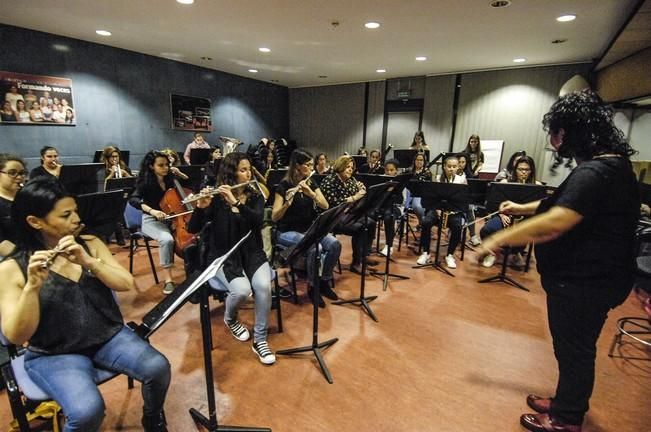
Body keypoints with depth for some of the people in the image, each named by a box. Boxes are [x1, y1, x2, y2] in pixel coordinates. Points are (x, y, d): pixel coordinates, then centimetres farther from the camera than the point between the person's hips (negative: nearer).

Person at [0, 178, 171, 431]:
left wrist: (89, 262, -21)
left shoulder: (91, 244, 1)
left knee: (158, 369, -20)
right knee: (87, 411, -29)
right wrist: (33, 285, -28)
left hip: (108, 336, 3)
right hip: (53, 354, -2)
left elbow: (127, 284, -6)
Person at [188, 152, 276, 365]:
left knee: (264, 286, -27)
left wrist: (236, 202, -30)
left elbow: (258, 220, -17)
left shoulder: (255, 197, 3)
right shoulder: (217, 199, -4)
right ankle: (230, 319, 10)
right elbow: (193, 229, -11)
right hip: (223, 256, -2)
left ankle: (260, 340, -5)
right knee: (242, 290, -28)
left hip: (252, 253, 2)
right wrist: (201, 207, -29)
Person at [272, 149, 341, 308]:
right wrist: (287, 203, -36)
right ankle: (312, 287, -7)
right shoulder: (284, 185, -12)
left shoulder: (311, 182, 5)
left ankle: (324, 281, 3)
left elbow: (325, 206, -5)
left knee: (335, 245, -19)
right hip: (288, 232, -5)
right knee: (315, 249, -32)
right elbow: (274, 217, -18)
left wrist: (311, 193, -22)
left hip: (309, 229, 6)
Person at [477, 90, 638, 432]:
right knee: (573, 347, 24)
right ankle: (568, 403, 44)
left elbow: (555, 223, -35)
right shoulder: (608, 165, 9)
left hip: (583, 282, -10)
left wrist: (499, 238, -27)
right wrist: (521, 208, 18)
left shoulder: (595, 173, -26)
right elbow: (565, 206, 20)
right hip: (585, 277, 10)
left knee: (574, 350, 9)